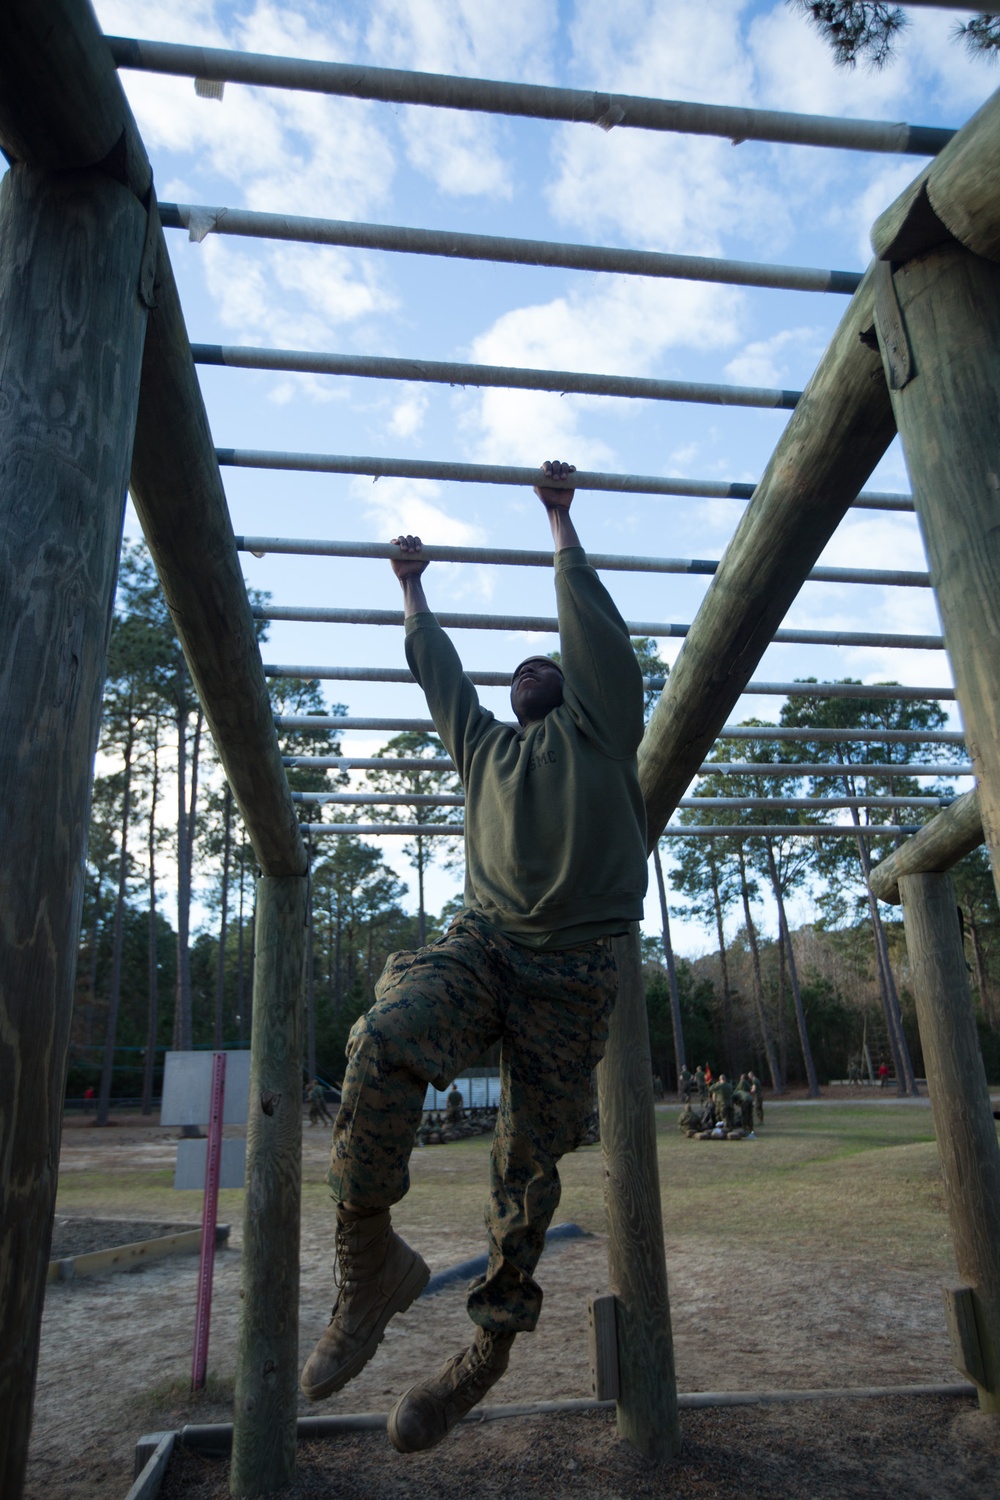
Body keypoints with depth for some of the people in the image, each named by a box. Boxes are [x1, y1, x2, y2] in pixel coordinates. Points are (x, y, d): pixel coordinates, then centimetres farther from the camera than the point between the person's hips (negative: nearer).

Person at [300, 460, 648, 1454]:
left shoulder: (596, 727, 18)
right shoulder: (484, 745, 26)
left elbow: (589, 620, 19)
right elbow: (436, 666, 36)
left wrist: (560, 515, 29)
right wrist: (412, 585, 48)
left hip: (573, 968, -2)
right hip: (482, 941, 2)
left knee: (529, 1156, 1)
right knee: (384, 1041, -28)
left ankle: (490, 1347, 18)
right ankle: (369, 1258, -13)